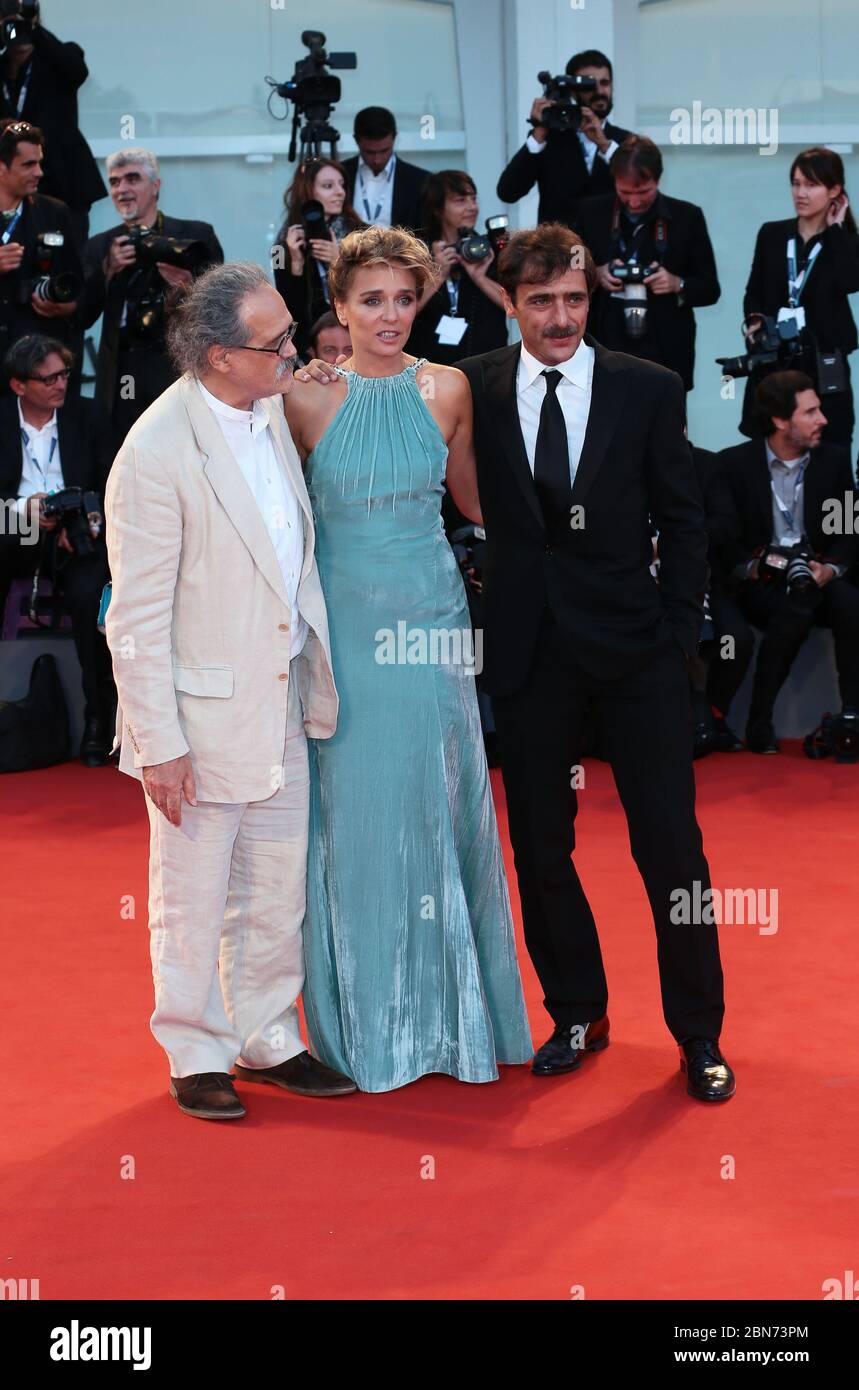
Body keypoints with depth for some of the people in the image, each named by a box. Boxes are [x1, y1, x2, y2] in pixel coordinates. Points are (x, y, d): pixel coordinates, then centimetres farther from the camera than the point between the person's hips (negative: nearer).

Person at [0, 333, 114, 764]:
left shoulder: (86, 415, 8)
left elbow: (108, 484, 7)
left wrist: (89, 520, -12)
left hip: (72, 535, 0)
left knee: (90, 594, -30)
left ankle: (99, 720, -21)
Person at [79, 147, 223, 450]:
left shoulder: (195, 235, 6)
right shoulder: (100, 246, 14)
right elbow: (82, 317, 7)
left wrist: (189, 290, -19)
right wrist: (107, 269, -7)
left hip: (181, 372, -2)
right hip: (121, 378, 3)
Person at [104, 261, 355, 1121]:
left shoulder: (271, 412, 3)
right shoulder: (156, 453, -21)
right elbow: (137, 620, -17)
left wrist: (314, 685, 17)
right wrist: (160, 744, -17)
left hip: (281, 710, 7)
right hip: (201, 720, -7)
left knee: (278, 893, 17)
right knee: (193, 903, 9)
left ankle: (267, 1039, 33)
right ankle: (196, 1055, 26)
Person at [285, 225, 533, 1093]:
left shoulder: (446, 389, 1)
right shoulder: (308, 401, -4)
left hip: (430, 621, 2)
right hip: (343, 626, -1)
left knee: (438, 807, 8)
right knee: (355, 813, 6)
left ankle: (449, 1007, 24)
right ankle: (368, 1018, 20)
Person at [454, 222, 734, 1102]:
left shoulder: (647, 389, -1)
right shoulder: (475, 388, 1)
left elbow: (681, 518, 2)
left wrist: (678, 632, -1)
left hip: (633, 643, -1)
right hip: (528, 650, 2)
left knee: (671, 842, 1)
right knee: (540, 846, 9)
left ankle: (698, 1034, 14)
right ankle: (577, 1015, 26)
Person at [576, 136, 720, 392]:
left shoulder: (687, 217, 3)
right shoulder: (592, 213, 6)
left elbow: (710, 289, 7)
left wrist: (678, 284, -13)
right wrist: (595, 275, -8)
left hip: (664, 358, -1)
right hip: (606, 355, 1)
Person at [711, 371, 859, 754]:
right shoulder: (735, 463, -3)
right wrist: (751, 568, -19)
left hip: (819, 576, 3)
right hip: (757, 582, -3)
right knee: (793, 612, -35)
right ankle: (760, 723, -23)